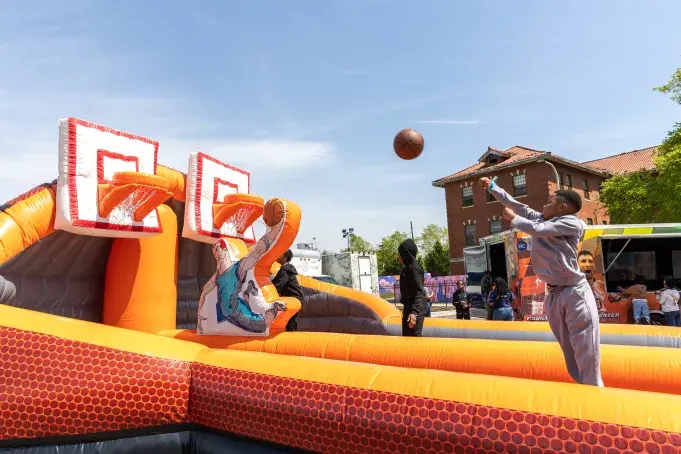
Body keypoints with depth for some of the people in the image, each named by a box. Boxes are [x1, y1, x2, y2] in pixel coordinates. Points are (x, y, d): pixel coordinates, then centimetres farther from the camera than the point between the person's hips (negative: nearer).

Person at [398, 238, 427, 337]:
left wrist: (414, 312, -31)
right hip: (409, 306, 10)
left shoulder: (414, 268, -16)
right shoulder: (408, 267, 13)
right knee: (406, 336, 15)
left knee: (415, 336, -8)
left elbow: (419, 292, -22)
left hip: (415, 308, -10)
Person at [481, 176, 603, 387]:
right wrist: (492, 187, 24)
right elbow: (515, 204, 19)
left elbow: (537, 230, -15)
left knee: (587, 357, -7)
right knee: (571, 356, 10)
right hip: (554, 295, 6)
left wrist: (512, 219, 1)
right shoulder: (539, 219, 13)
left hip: (576, 293, -6)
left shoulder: (574, 223, -6)